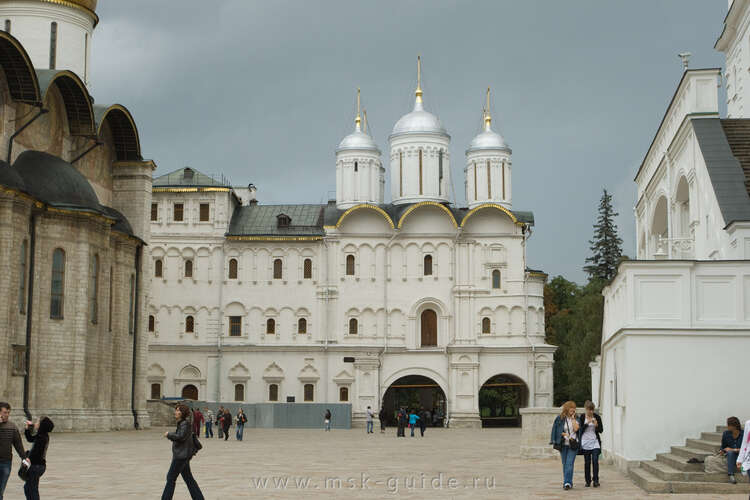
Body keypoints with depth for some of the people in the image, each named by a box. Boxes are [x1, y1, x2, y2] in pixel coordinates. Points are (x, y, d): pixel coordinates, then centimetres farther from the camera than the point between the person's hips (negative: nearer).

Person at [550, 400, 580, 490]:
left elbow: (576, 428, -10)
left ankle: (567, 482, -17)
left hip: (573, 445, -1)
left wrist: (573, 418, -7)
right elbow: (556, 430, 5)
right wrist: (564, 434, -8)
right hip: (563, 444, 1)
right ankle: (568, 482, 17)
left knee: (569, 463, -12)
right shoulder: (560, 418, 3)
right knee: (565, 464, 6)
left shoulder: (576, 418, 6)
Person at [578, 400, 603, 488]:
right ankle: (588, 481, 12)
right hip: (585, 442, 0)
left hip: (595, 442, 0)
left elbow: (601, 430, 4)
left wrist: (596, 425, -16)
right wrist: (587, 423, -18)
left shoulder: (597, 417, 2)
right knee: (587, 462, 3)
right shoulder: (582, 417, 0)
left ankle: (596, 481, -10)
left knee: (595, 461, -12)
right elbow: (581, 430, -5)